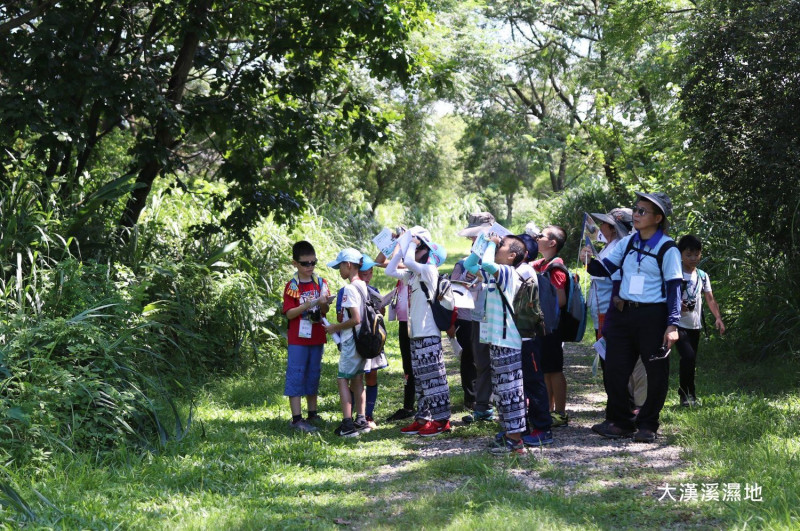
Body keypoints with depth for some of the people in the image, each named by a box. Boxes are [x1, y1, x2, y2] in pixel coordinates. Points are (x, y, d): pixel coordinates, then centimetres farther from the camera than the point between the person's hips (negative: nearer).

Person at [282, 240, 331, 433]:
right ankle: (297, 418, -5)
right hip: (298, 339, -4)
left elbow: (325, 311, 6)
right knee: (296, 376, -5)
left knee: (313, 375, 12)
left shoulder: (321, 283, 6)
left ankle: (312, 414, 21)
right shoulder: (292, 287, -5)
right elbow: (289, 313, -11)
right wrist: (308, 305, -24)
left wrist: (323, 303, -16)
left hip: (317, 338, 4)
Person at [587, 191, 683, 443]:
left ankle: (647, 425, 16)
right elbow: (603, 269, 9)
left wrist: (673, 325, -16)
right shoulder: (628, 242, 9)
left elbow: (674, 288, -9)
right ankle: (620, 422, 18)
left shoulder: (667, 249, -6)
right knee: (614, 370, 5)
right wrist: (589, 261, -13)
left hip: (653, 317, -5)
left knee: (656, 373, 3)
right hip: (623, 314, 5)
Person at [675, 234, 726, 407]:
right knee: (688, 356, -20)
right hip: (679, 324, -6)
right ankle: (688, 394, -7)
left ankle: (684, 393, 25)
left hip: (695, 325, 6)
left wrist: (718, 317, -8)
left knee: (691, 360, 11)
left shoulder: (702, 276, 8)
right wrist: (676, 305, -28)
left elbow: (710, 299, 6)